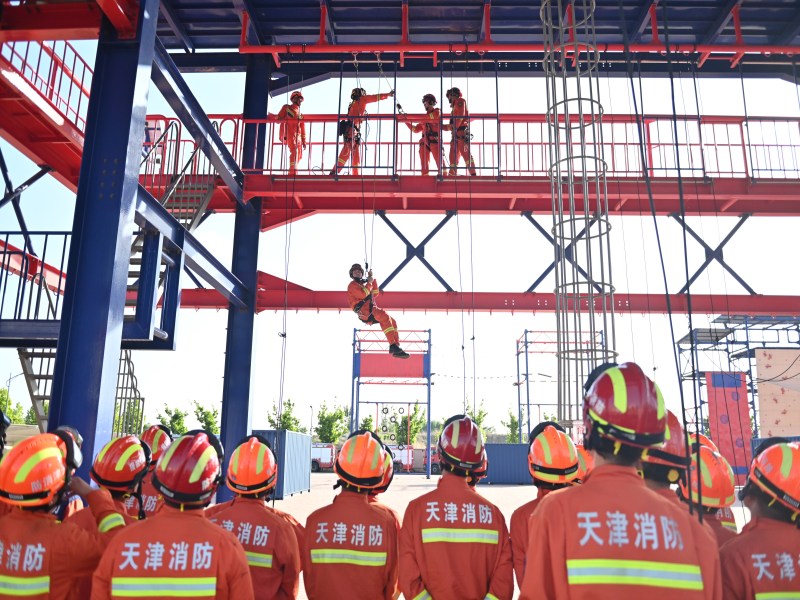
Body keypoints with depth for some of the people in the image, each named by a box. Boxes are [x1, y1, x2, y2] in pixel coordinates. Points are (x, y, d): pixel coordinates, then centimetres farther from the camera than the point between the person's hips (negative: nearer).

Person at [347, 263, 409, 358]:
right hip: (363, 310, -9)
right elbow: (363, 295, -12)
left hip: (370, 309, 9)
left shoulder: (364, 284, 33)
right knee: (384, 315, -29)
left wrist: (373, 279, 14)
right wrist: (369, 282, -2)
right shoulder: (352, 285, 6)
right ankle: (393, 346, -39)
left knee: (392, 321, -1)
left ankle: (396, 347, -11)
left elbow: (375, 293, 20)